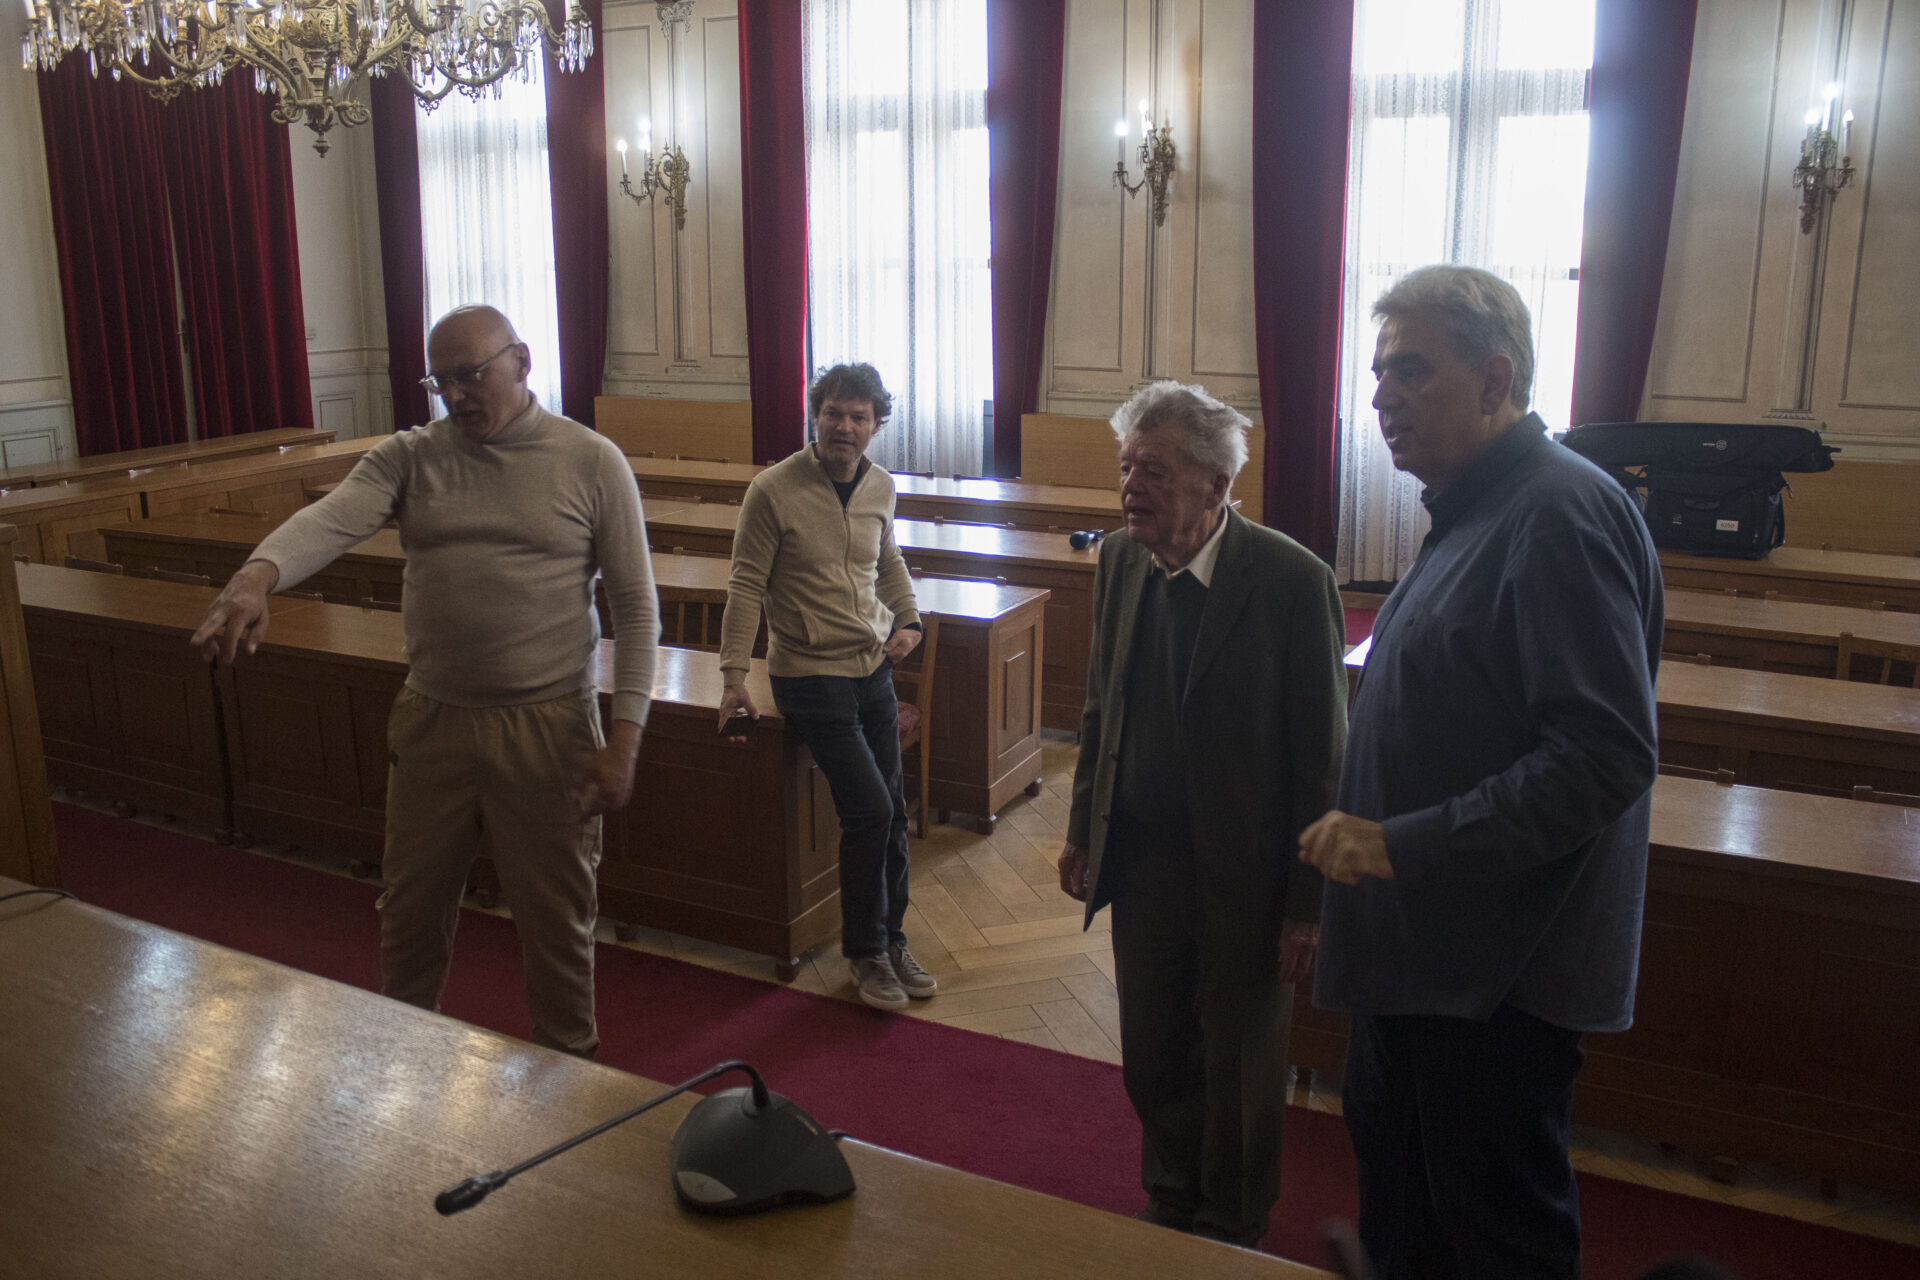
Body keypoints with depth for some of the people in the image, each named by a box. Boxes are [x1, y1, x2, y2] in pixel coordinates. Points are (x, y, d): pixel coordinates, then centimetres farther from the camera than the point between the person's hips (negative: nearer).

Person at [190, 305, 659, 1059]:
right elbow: (329, 520, -17)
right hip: (430, 722, 3)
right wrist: (258, 575, -39)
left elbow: (636, 607, -4)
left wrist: (624, 737, -10)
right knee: (411, 911, 18)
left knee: (556, 920, 10)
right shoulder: (409, 458, 2)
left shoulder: (592, 463, -4)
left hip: (548, 729, -3)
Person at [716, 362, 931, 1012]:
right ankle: (865, 951, 10)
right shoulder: (773, 490, -13)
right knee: (869, 808, -11)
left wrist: (908, 619, 8)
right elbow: (746, 587, -10)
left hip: (874, 668, 6)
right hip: (810, 675, -6)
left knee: (892, 811, 8)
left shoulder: (880, 486, 4)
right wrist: (734, 676, -13)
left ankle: (891, 940, 27)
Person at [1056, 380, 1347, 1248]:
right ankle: (1171, 1204, 45)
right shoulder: (1119, 561, -1)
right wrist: (1082, 831, 12)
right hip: (1142, 862, 5)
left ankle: (1232, 1233, 39)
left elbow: (1321, 754, -14)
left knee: (1240, 1071, 15)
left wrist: (1307, 901, -13)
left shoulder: (1292, 581, -19)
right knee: (1151, 1059, 19)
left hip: (1244, 879, -5)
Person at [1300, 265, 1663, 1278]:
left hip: (1497, 966, -10)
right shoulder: (1475, 510, 11)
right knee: (1394, 1179, 25)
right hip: (1424, 946, 10)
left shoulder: (1560, 517, -21)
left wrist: (1405, 844, -27)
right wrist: (1368, 841, 16)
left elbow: (1603, 757, -28)